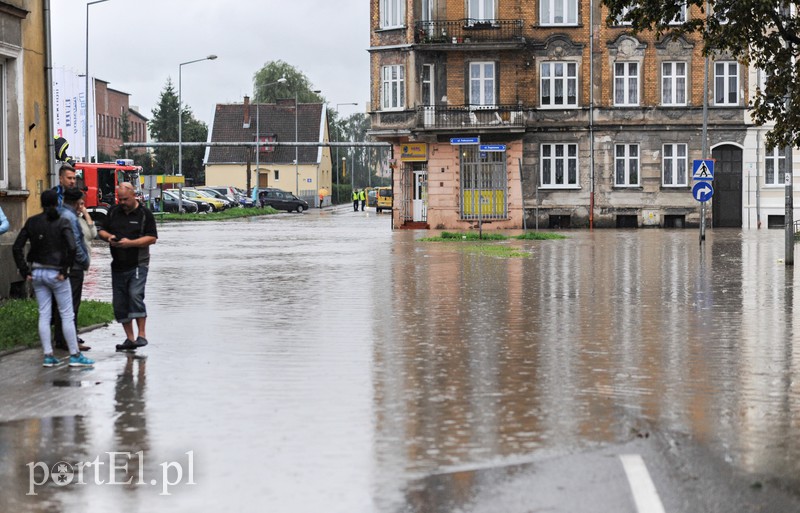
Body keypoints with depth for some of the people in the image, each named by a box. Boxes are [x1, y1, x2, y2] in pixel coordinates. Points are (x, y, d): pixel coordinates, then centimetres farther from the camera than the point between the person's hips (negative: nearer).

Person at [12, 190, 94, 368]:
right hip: (55, 273, -4)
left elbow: (17, 247, 2)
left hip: (37, 272, 4)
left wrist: (24, 271, 5)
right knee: (67, 315, 2)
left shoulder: (32, 222, 4)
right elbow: (71, 247, -21)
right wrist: (65, 270, -11)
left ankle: (48, 356, 8)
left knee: (44, 315, 8)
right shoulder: (62, 222, -8)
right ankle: (74, 355, 4)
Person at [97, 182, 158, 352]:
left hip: (138, 264, -6)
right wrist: (108, 237, -6)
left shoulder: (144, 214, -2)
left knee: (135, 295, -22)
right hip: (118, 266, 6)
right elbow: (101, 231, 17)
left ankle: (142, 335, -14)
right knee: (119, 303, 5)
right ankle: (130, 338, 14)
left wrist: (130, 242, -19)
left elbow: (152, 238, -8)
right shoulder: (114, 212, 12)